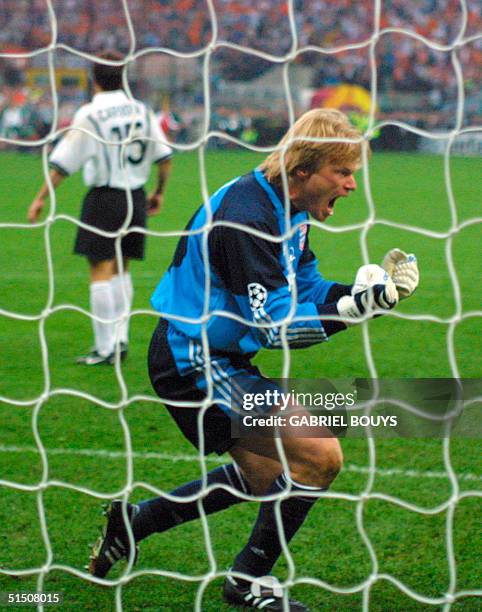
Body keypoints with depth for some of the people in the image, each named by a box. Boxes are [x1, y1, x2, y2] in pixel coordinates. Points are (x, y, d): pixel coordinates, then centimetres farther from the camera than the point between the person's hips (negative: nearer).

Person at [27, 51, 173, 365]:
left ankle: (105, 348, -5)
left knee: (102, 271, -3)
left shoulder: (89, 115, -9)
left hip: (103, 198, -5)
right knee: (121, 269, 16)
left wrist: (41, 198, 0)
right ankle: (120, 338, 13)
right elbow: (165, 157, 6)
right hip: (135, 197, 5)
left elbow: (63, 164, -9)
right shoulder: (142, 111, 5)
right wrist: (159, 192, 20)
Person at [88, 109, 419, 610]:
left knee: (266, 479, 24)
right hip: (192, 362, -11)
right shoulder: (245, 218, -25)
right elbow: (275, 325, -27)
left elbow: (306, 291, 9)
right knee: (321, 455, -17)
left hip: (217, 360, 11)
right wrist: (354, 308, -32)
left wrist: (376, 290, -6)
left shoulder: (287, 210, 6)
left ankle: (134, 521, 31)